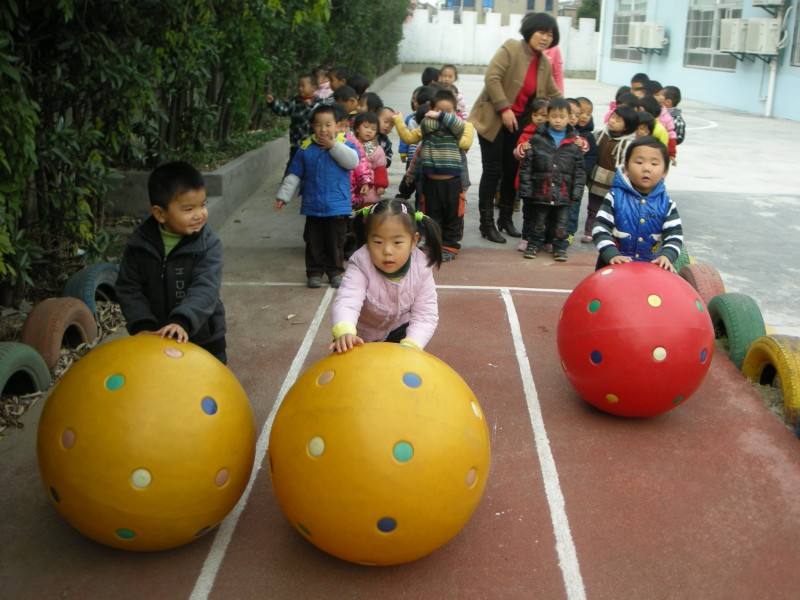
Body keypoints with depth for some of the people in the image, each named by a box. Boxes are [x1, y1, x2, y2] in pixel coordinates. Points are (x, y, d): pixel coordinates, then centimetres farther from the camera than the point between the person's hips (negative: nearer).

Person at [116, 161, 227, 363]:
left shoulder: (208, 244, -18)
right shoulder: (140, 243, -11)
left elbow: (205, 289, -28)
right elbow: (128, 288, -6)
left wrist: (182, 321, -44)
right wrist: (142, 325, -20)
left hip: (203, 338, -2)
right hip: (156, 337, 2)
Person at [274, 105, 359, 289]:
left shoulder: (344, 144, -2)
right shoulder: (306, 148, 2)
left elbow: (353, 161, -21)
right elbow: (294, 175, 6)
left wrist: (333, 145, -19)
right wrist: (283, 196, 3)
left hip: (337, 207, -2)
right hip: (313, 207, 2)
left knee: (335, 242, 8)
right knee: (314, 242, 8)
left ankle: (335, 271, 22)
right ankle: (315, 272, 20)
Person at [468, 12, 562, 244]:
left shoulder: (545, 64, 10)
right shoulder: (511, 48, -12)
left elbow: (553, 94, 19)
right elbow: (492, 78, -20)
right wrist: (504, 109, -23)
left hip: (518, 123, 7)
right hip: (493, 120, -6)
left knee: (512, 172, 10)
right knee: (493, 171, -5)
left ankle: (506, 219, 24)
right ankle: (487, 223, 3)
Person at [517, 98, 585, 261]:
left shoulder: (574, 142, 1)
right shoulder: (537, 139, -3)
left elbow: (579, 170, 3)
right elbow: (526, 166, -3)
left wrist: (577, 191, -4)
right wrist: (525, 189, -7)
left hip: (563, 193, 1)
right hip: (540, 191, -1)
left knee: (561, 223, 9)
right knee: (538, 222, 12)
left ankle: (560, 247, 23)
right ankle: (534, 243, 28)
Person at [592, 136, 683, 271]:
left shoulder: (666, 204, -3)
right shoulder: (615, 197, -9)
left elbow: (675, 235, -5)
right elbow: (600, 229, -13)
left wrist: (667, 256, -24)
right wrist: (611, 254, -27)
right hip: (615, 265, -2)